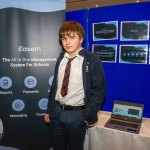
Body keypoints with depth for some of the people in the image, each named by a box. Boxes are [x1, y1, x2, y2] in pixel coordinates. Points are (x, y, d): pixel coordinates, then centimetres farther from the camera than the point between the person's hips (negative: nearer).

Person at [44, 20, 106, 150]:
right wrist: (49, 110, 9)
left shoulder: (93, 61, -11)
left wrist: (89, 116, -10)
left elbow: (99, 91, -10)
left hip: (77, 114, -4)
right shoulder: (60, 59, 2)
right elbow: (54, 86, 8)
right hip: (57, 112, 4)